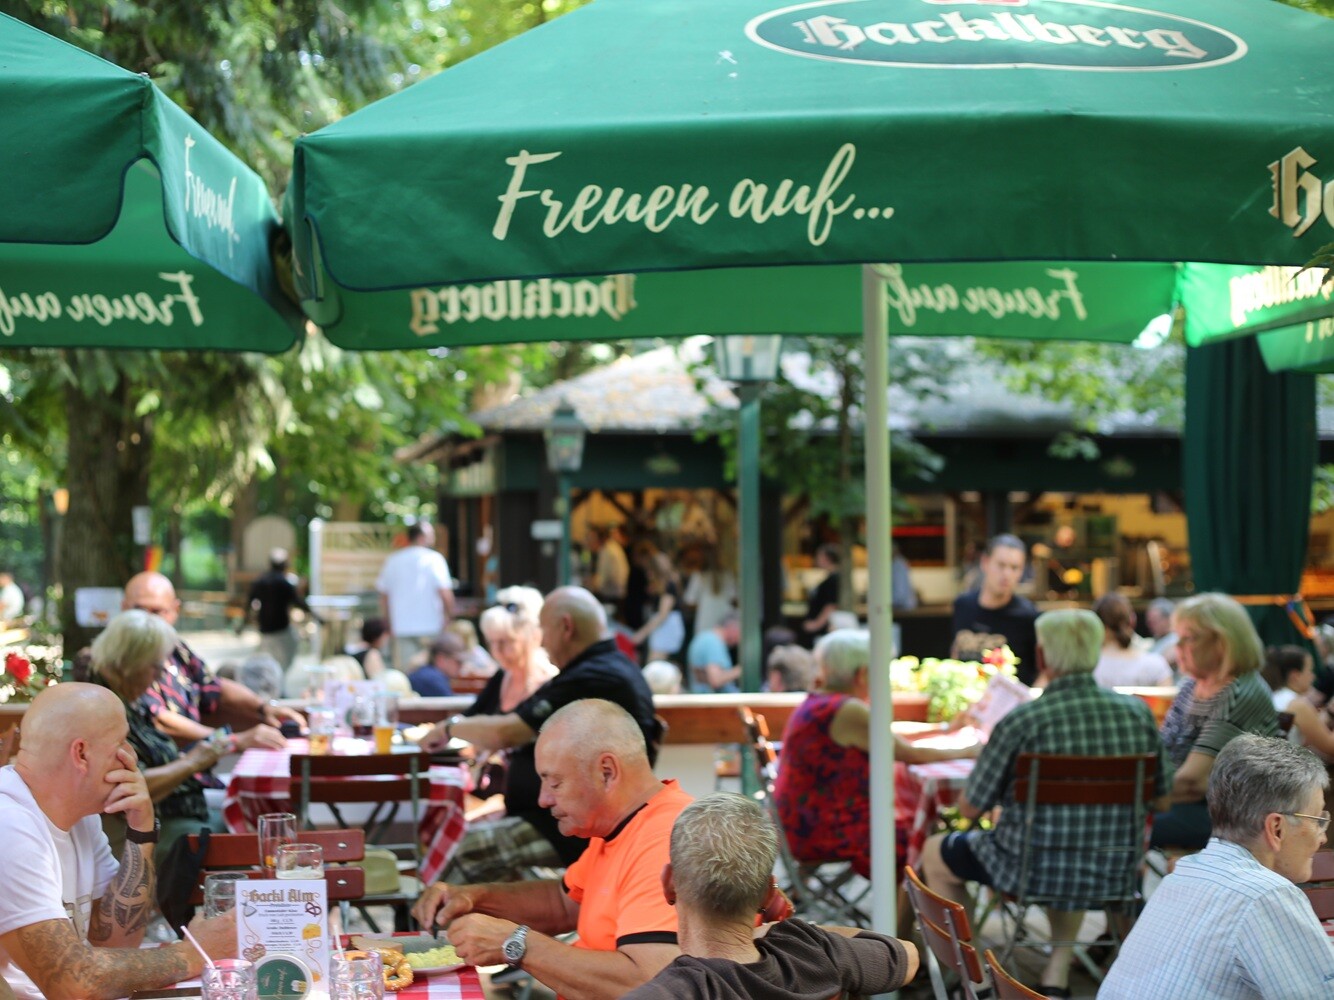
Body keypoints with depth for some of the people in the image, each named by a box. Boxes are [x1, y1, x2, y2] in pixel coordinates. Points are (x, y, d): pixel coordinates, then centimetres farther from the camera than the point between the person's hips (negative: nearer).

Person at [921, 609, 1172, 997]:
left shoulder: (1021, 722, -19)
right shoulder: (1138, 713, -6)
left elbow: (970, 808, -9)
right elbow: (1161, 800, 7)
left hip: (1031, 870, -4)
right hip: (1111, 874, 4)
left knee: (934, 852, 24)